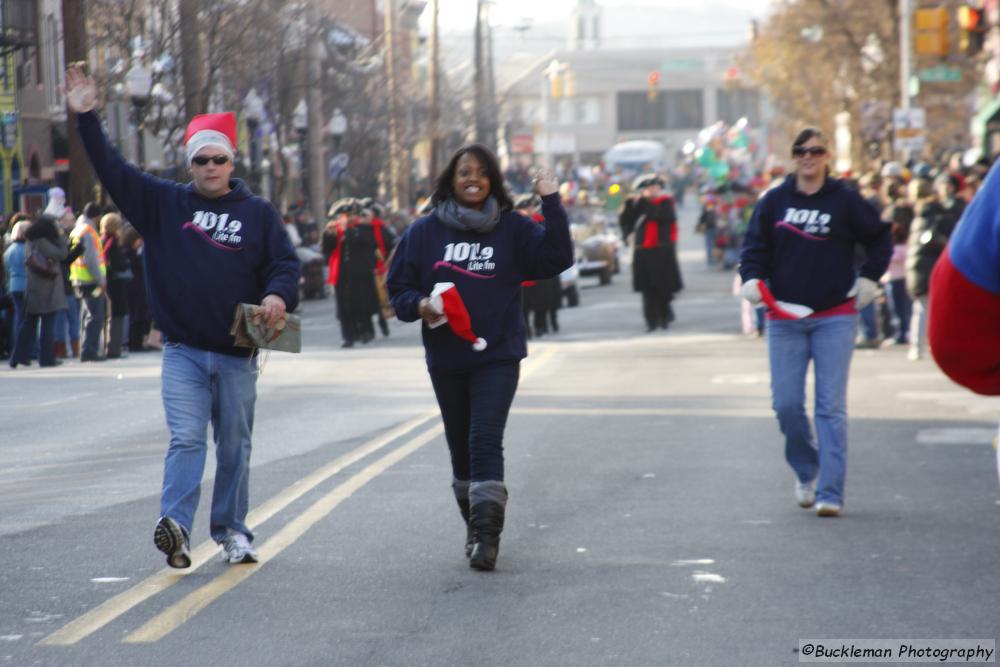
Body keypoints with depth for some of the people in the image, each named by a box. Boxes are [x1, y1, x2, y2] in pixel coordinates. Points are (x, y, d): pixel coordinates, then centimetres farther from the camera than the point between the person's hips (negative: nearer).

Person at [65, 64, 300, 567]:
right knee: (186, 439, -13)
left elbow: (284, 263, 3)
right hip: (183, 351, -1)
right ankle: (175, 526, -23)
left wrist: (278, 295, -19)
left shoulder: (257, 213, 5)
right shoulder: (166, 203, 6)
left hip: (238, 354, 1)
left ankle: (232, 530, 19)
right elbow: (114, 171, 2)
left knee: (235, 446, 9)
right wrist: (86, 119, -6)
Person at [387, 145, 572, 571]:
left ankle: (487, 535, -17)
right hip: (446, 359, 3)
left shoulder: (512, 229, 1)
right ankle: (475, 526, 27)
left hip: (498, 356, -2)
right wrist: (419, 305, -14)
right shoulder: (425, 232, 4)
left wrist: (551, 204, -19)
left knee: (485, 441, -14)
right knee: (461, 447, 11)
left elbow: (556, 260, -11)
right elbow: (398, 286, 8)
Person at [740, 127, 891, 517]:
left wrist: (868, 279, 4)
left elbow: (879, 239, 14)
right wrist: (751, 278, -9)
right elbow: (755, 246, 9)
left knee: (831, 407, -6)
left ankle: (830, 493, -6)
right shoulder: (774, 201, 6)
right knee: (786, 404, -1)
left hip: (835, 317, -2)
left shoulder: (845, 201, 2)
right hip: (784, 320, 2)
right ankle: (807, 472, 25)